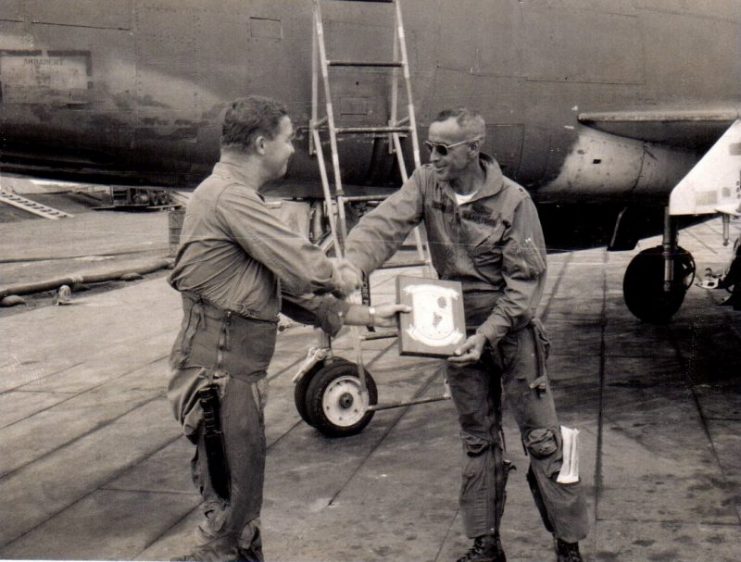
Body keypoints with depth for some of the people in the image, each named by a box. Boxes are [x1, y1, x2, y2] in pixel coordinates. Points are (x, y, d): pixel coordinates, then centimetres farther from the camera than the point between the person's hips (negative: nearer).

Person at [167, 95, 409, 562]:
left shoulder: (240, 197, 18)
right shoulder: (228, 196, -16)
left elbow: (288, 288, 19)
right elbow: (300, 265, -21)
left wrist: (365, 315, 16)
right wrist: (339, 277, 2)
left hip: (237, 371, 10)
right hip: (220, 371, -10)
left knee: (241, 504, 21)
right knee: (231, 510, -1)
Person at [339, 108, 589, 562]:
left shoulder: (513, 201, -15)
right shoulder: (427, 185, -5)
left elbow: (526, 281, -14)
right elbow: (385, 224, -20)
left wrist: (488, 333, -24)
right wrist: (354, 265, -40)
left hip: (513, 332, -4)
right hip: (459, 332, 4)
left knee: (542, 437, 1)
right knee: (478, 439, 14)